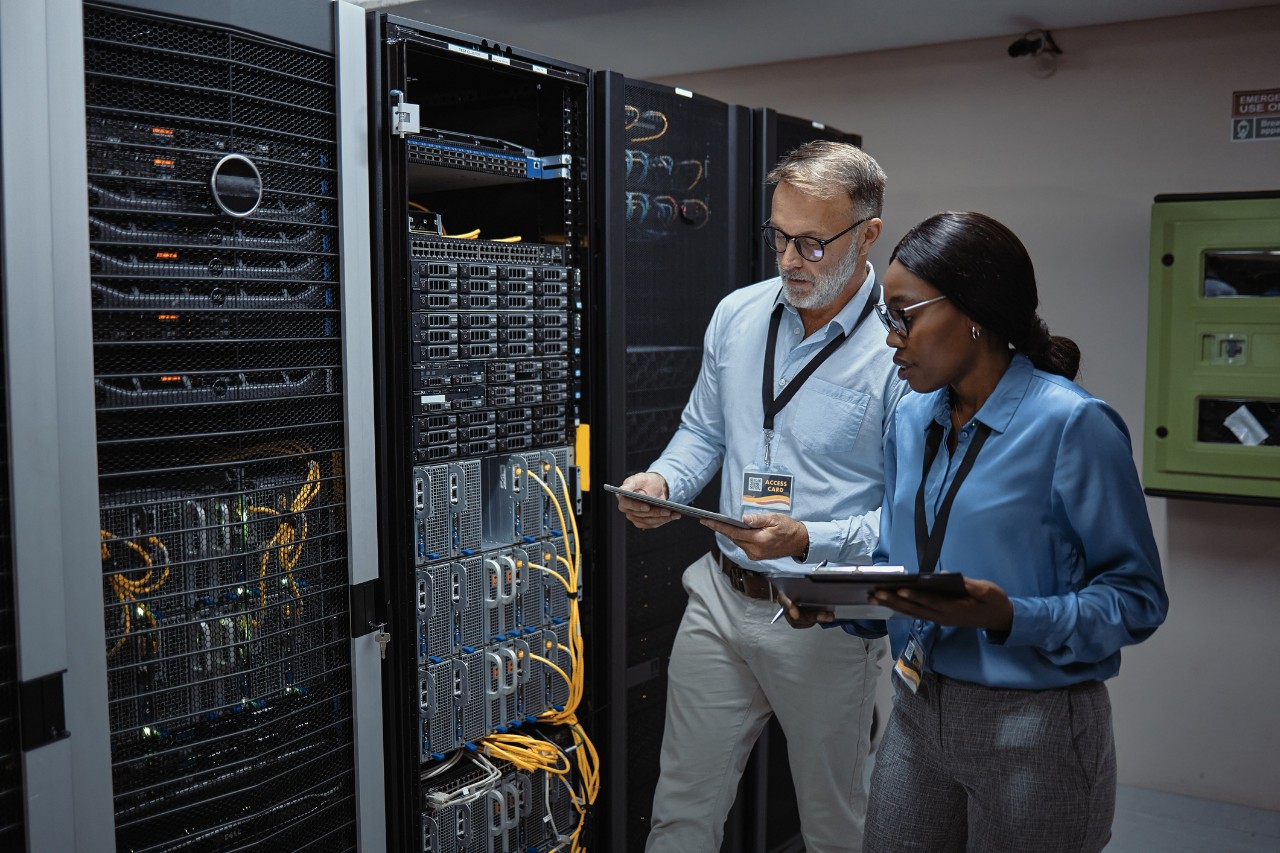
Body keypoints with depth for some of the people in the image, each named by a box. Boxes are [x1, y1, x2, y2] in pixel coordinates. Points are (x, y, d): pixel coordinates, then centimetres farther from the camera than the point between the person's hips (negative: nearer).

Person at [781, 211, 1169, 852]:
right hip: (915, 718, 6)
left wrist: (1011, 618, -27)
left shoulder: (1073, 425, -15)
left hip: (1034, 731, -6)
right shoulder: (910, 421, 6)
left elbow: (1137, 598, -13)